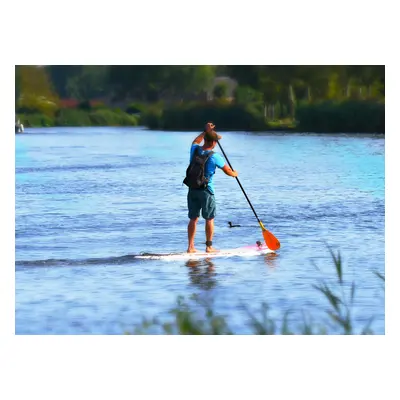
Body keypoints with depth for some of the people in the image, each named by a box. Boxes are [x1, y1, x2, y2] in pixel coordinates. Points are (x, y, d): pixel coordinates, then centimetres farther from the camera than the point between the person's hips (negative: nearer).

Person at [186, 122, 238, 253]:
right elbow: (228, 171, -2)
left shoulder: (195, 150, 1)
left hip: (192, 190, 5)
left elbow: (196, 141, 28)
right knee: (209, 219, 5)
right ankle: (209, 246, 6)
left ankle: (191, 247, 8)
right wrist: (234, 173, 19)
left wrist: (205, 131, 34)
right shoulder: (214, 156, -13)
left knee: (193, 219, 9)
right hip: (206, 191, -5)